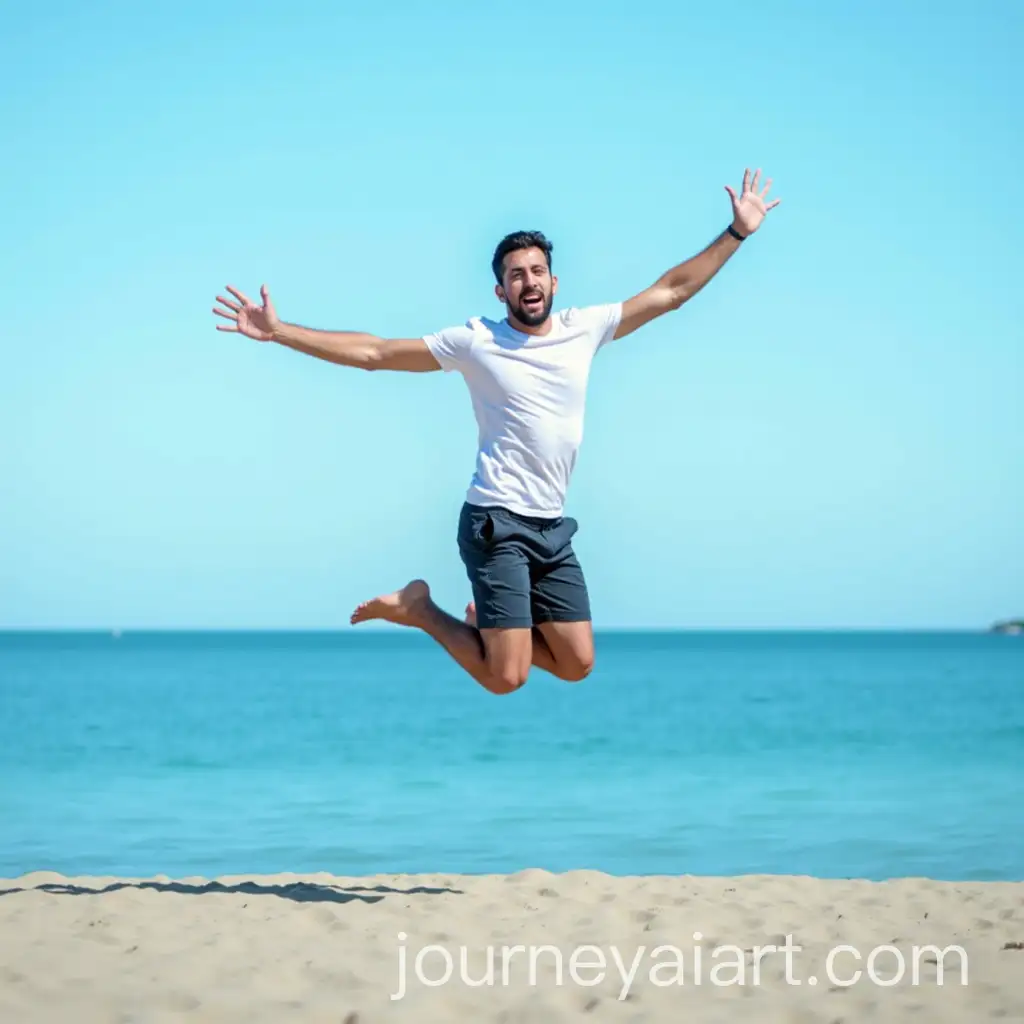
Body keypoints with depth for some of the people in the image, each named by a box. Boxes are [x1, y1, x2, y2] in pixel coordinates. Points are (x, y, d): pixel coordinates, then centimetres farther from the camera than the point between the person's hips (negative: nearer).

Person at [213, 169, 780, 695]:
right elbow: (372, 353, -3)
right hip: (497, 523, -5)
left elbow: (670, 291, 11)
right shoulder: (475, 340, -5)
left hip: (554, 526, 5)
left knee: (577, 666, 5)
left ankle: (488, 621, 28)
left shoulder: (586, 328, 5)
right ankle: (417, 608, 13)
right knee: (505, 678, -11)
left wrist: (738, 232, 8)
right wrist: (278, 332, -9)